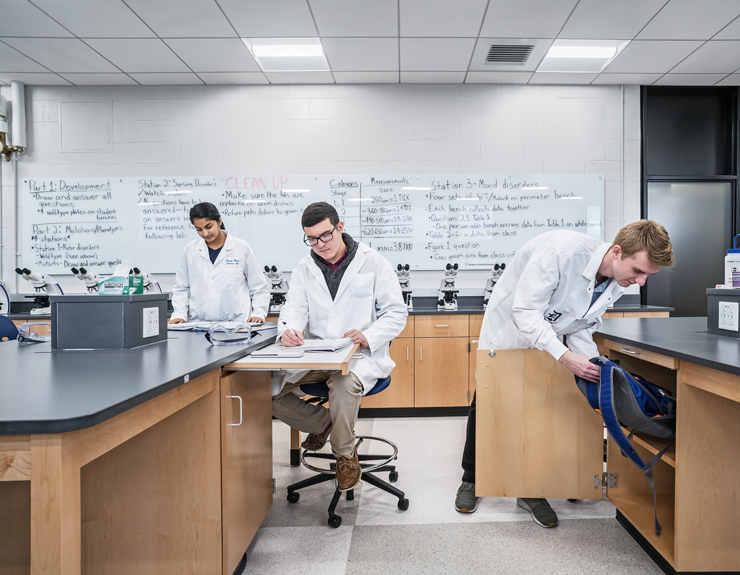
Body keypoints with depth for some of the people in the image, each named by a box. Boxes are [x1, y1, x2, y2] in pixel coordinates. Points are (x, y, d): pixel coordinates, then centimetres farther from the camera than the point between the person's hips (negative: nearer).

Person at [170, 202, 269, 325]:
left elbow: (260, 288, 8)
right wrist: (179, 313, 4)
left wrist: (258, 313, -5)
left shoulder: (242, 248, 5)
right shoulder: (190, 250, 11)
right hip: (199, 323, 2)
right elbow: (181, 289, 18)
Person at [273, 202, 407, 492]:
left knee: (344, 383, -38)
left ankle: (345, 455, -7)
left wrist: (369, 336, -21)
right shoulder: (304, 268, 10)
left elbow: (396, 312, -2)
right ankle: (324, 422, 14)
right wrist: (289, 329, -25)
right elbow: (295, 307, 1)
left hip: (361, 356, -4)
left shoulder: (373, 262, -1)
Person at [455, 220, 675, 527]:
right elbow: (524, 310, -34)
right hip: (508, 331, -5)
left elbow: (580, 330, -2)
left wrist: (597, 372, -17)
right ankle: (471, 480, 27)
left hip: (548, 341, 5)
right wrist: (565, 357, -40)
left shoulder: (615, 286, -12)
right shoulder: (562, 250, -36)